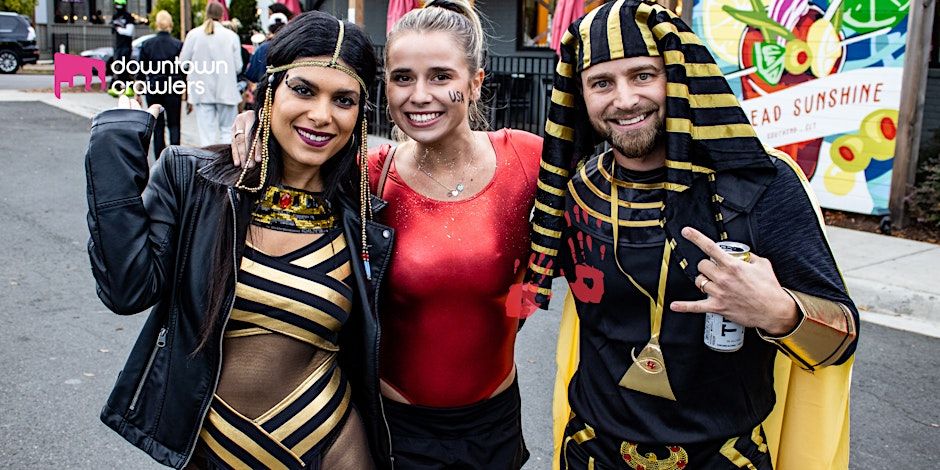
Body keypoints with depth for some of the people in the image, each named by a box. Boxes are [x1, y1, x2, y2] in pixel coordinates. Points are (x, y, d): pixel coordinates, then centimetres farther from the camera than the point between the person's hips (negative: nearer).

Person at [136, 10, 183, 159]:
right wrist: (185, 90, 3)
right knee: (174, 125, 6)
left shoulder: (146, 44, 0)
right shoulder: (178, 44, -4)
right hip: (174, 89, -1)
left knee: (157, 126, 9)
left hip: (153, 88, 1)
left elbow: (142, 70, 2)